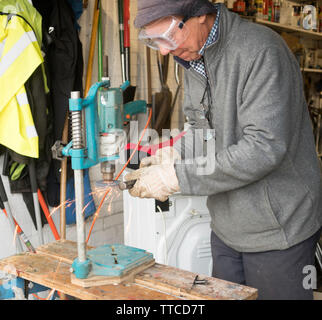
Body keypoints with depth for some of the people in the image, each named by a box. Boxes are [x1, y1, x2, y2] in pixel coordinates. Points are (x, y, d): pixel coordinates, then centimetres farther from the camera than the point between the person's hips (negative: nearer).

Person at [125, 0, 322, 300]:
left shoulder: (261, 50, -22)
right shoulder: (193, 57, 4)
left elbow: (264, 148, -29)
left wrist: (178, 177, -26)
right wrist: (178, 153, -7)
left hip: (278, 230, -7)